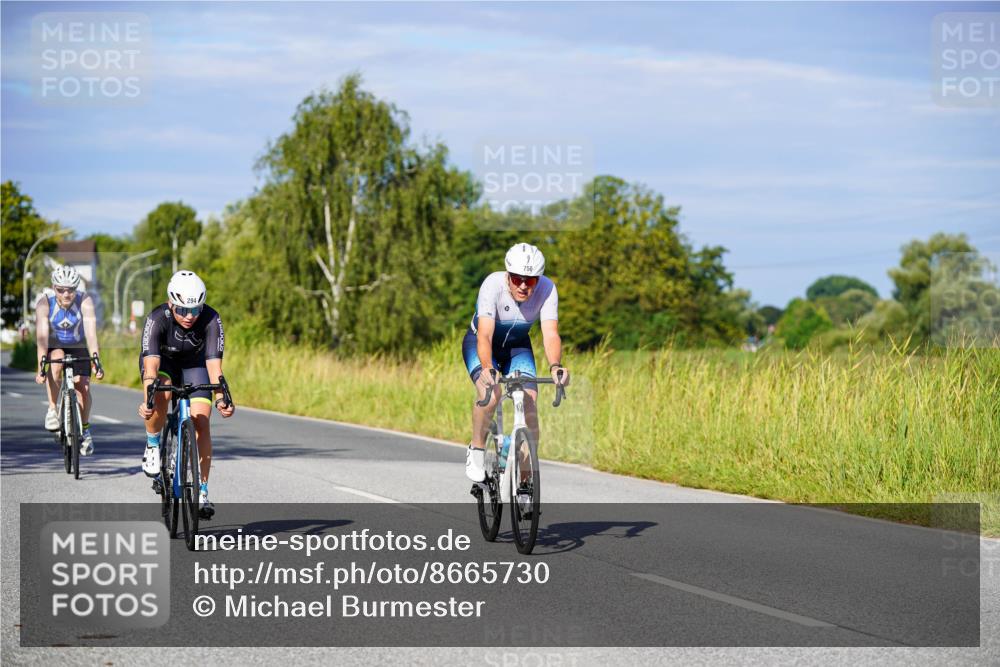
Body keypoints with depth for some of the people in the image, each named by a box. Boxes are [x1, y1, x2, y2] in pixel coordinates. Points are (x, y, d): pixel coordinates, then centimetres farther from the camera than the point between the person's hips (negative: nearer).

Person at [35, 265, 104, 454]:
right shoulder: (44, 304, -28)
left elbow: (91, 332, -36)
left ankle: (85, 429, 11)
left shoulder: (85, 301, -28)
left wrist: (96, 361, -47)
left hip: (78, 345, 1)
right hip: (53, 345, -1)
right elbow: (42, 336, -36)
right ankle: (52, 409, -17)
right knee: (55, 364, -34)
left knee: (83, 387, -13)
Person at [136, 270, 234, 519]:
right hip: (162, 361, -1)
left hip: (194, 363, 1)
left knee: (201, 422, -15)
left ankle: (202, 492, -5)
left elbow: (214, 362, -36)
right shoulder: (157, 319, -34)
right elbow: (151, 363, -42)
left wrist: (220, 398, -51)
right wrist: (148, 399, -58)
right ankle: (152, 446, -6)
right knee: (160, 397, -35)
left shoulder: (211, 320, -30)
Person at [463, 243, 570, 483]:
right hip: (481, 344, -3)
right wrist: (488, 368, -61)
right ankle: (476, 450, -6)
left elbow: (550, 334, -35)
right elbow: (485, 335, -43)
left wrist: (555, 366, -55)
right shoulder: (493, 285, -34)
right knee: (490, 393, -31)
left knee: (529, 405, -16)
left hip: (517, 346, 3)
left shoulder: (547, 289, -26)